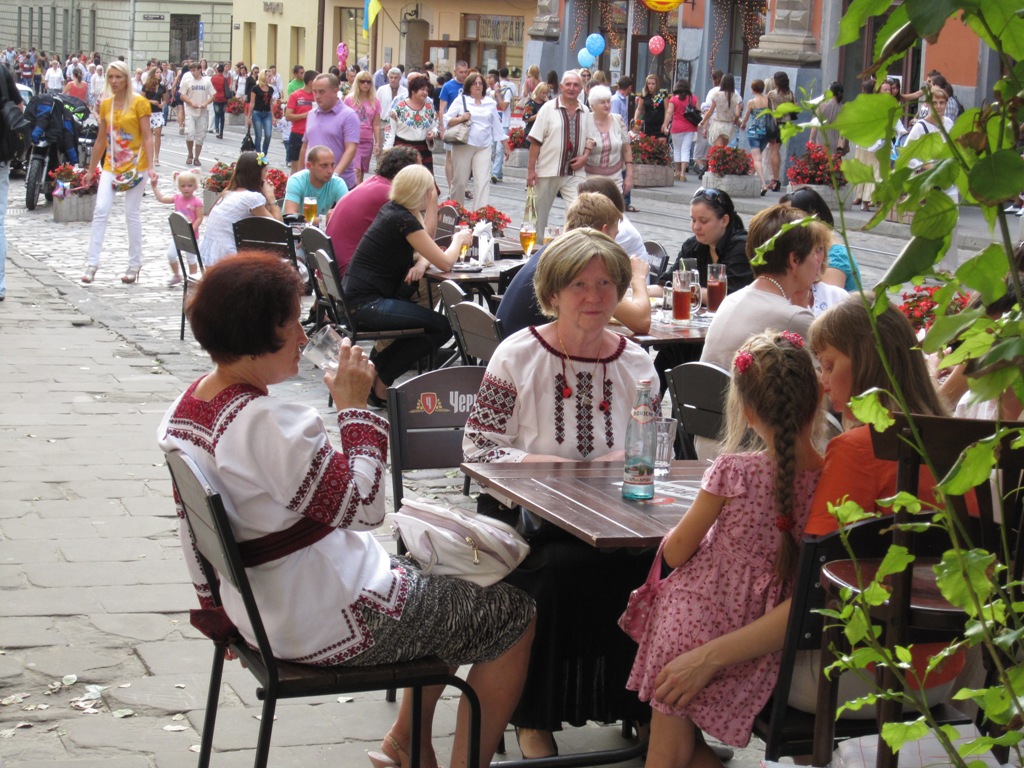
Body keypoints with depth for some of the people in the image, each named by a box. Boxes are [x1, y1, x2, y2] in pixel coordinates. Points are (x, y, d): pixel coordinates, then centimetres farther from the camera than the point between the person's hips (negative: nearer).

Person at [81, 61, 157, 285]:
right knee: (100, 210, -6)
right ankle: (92, 262, -4)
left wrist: (150, 167, -18)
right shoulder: (106, 104, 8)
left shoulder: (139, 102, -6)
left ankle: (135, 264, 13)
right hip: (111, 165, 4)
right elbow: (101, 139, 14)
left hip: (134, 165, -4)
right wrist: (91, 170, 16)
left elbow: (147, 137, -9)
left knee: (132, 214, 1)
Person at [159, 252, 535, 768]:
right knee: (514, 616, 4)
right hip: (331, 624, -10)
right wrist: (355, 407, -17)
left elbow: (195, 536, 12)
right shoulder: (265, 424, -29)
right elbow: (363, 505, -26)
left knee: (446, 584, 29)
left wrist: (222, 610, 23)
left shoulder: (185, 409, 2)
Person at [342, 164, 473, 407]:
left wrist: (422, 262, -4)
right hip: (367, 304, -10)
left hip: (357, 299, 10)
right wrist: (458, 239, 6)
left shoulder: (393, 210, 12)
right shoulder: (405, 220, -16)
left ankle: (376, 367, 14)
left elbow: (427, 250, 20)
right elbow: (445, 263, -14)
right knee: (442, 327, -10)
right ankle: (380, 383, -2)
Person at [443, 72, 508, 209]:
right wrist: (460, 118, -16)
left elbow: (497, 125, 17)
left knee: (483, 181, -9)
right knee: (459, 181, 3)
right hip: (463, 145, -2)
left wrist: (505, 146, 16)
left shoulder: (490, 103, 12)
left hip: (484, 147, 2)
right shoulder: (461, 100, 3)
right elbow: (446, 120, 2)